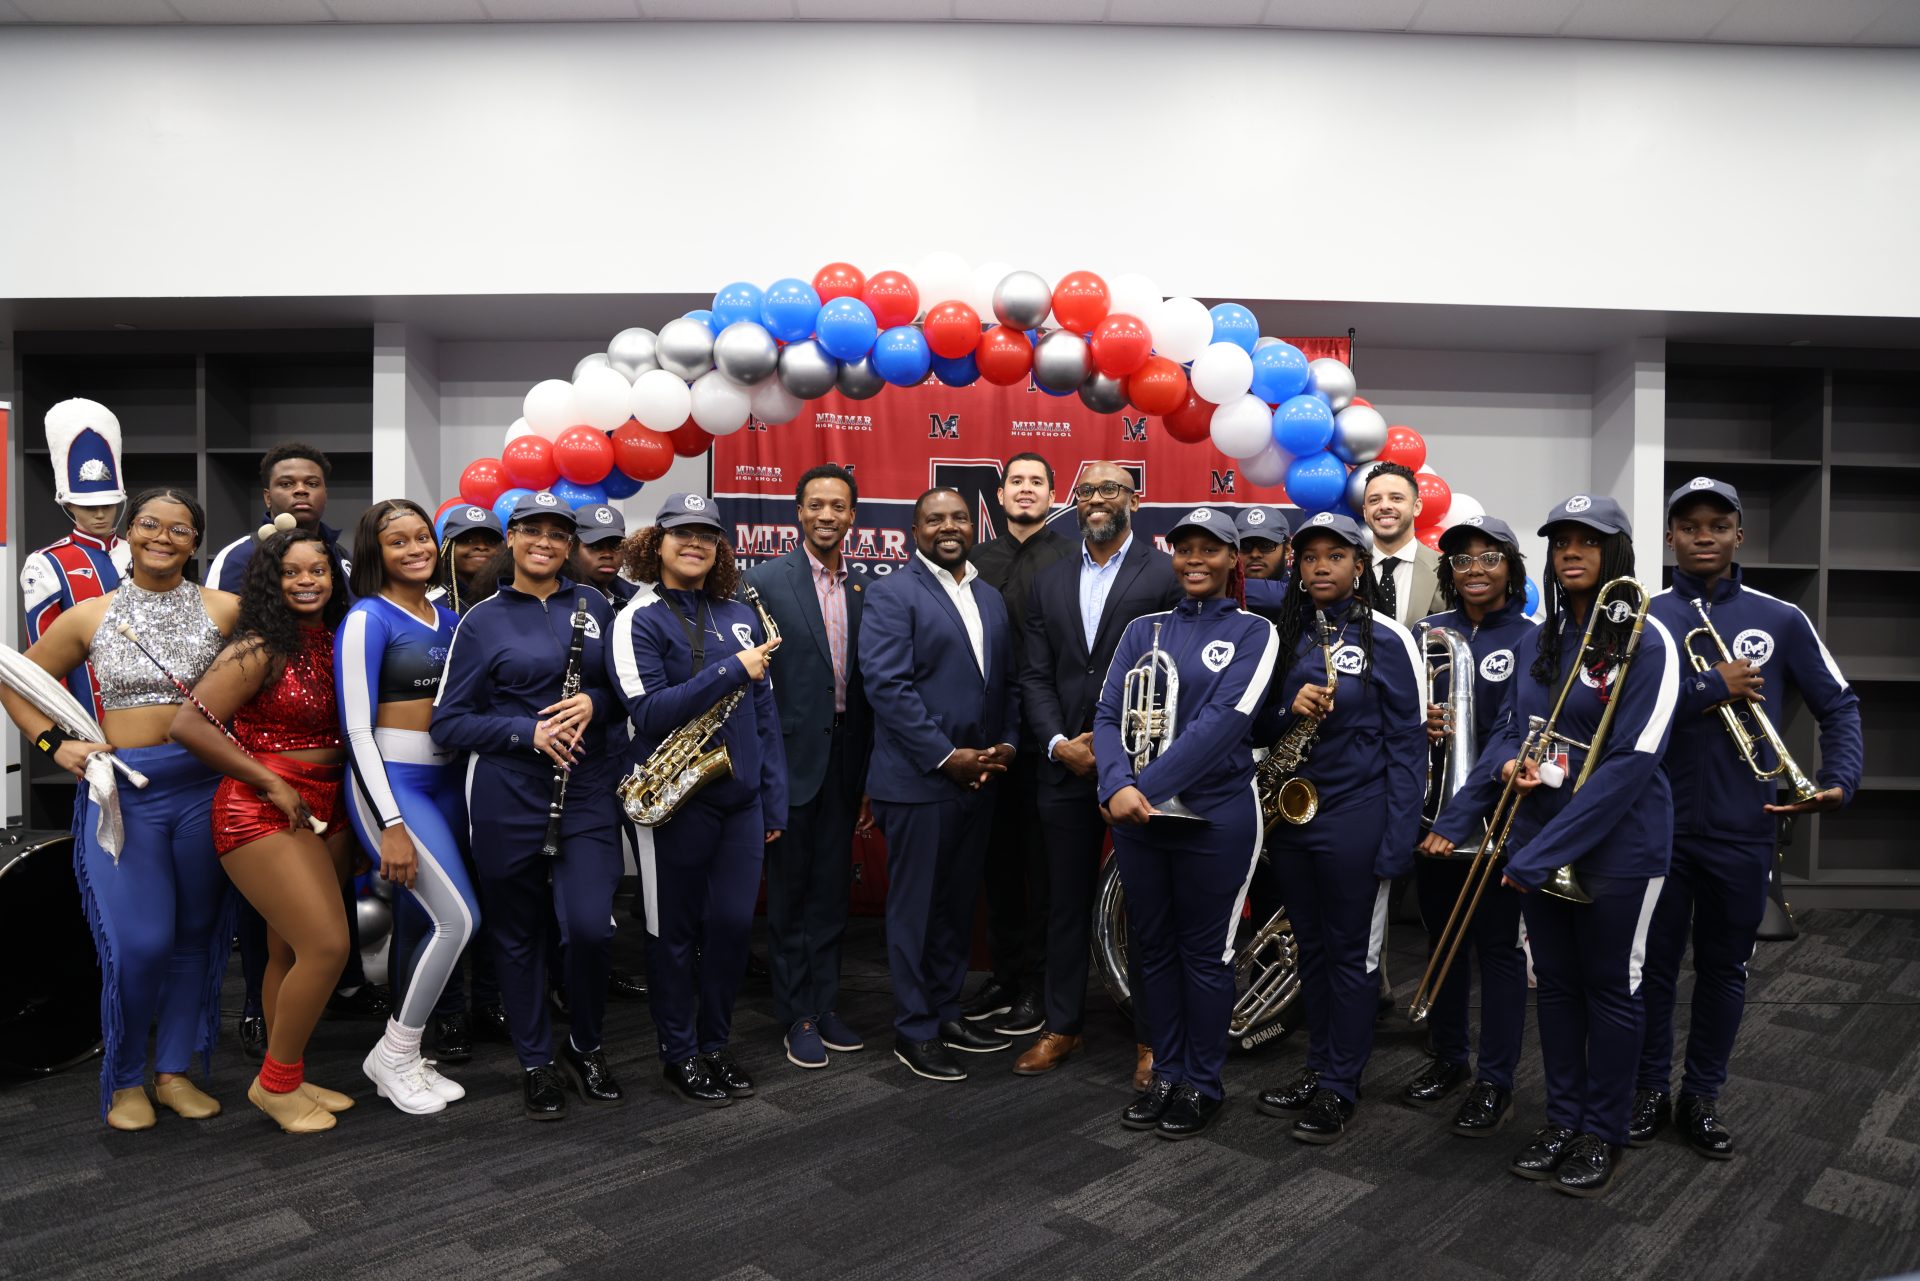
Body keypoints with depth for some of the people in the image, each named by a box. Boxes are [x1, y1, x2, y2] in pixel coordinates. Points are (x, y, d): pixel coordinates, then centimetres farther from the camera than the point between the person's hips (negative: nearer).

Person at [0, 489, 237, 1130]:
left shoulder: (225, 610, 1)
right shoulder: (88, 617, 5)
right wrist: (54, 743, 2)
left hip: (204, 786, 1)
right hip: (121, 792, -1)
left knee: (198, 934, 9)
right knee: (139, 943, -8)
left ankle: (174, 1071, 25)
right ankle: (125, 1079, 15)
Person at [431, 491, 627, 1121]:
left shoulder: (595, 607, 8)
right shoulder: (483, 620, 1)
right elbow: (447, 721, -2)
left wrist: (595, 702, -9)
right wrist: (529, 732, -15)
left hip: (587, 790, 1)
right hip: (508, 796, -1)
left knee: (589, 928, -8)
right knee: (518, 933, 9)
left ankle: (586, 1046, 19)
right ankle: (536, 1062, 28)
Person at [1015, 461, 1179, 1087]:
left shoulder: (1167, 574, -3)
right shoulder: (1049, 582, 12)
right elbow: (1035, 676, 8)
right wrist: (1058, 744, -7)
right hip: (1064, 767, 4)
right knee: (1066, 904, 13)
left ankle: (1149, 1037, 21)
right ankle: (1063, 1024, 28)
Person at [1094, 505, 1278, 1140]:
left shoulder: (1253, 632, -3)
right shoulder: (1143, 629, 8)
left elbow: (1224, 721, -15)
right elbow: (1109, 715, 0)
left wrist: (1148, 787, -21)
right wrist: (1117, 784, -19)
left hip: (1213, 816, -4)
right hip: (1136, 815, 4)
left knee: (1204, 950, 7)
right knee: (1153, 945, 13)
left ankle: (1203, 1083, 24)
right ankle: (1166, 1073, 30)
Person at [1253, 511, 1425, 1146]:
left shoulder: (1386, 637, -7)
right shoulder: (1285, 635, 8)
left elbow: (1407, 742, -8)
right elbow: (1262, 727, 11)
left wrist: (1399, 839, -13)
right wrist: (1289, 711, -12)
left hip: (1355, 814, -5)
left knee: (1351, 952, 6)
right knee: (1312, 947, 15)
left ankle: (1340, 1089, 19)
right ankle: (1316, 1069, 29)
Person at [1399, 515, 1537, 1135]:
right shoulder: (1427, 632, 9)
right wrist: (1419, 722, -12)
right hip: (1433, 809, 5)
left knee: (1499, 945, 4)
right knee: (1441, 937, 15)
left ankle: (1495, 1080, 16)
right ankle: (1448, 1056, 31)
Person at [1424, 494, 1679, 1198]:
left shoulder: (1646, 640, -12)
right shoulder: (1537, 641, 7)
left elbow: (1632, 761, -19)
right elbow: (1509, 734, 12)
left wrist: (1541, 851, -21)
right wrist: (1455, 819, -3)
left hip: (1618, 844, -5)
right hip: (1538, 838, 5)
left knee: (1609, 985, 9)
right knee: (1555, 982, 15)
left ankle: (1603, 1134, 26)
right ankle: (1562, 1119, 30)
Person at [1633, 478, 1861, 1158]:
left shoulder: (1781, 620, 2)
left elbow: (1839, 705, 6)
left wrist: (1839, 782, -7)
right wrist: (1714, 687, -18)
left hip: (1743, 832, 1)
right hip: (1659, 827, -1)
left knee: (1724, 970, 13)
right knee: (1653, 964, 10)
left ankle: (1702, 1096, 29)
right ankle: (1650, 1089, 26)